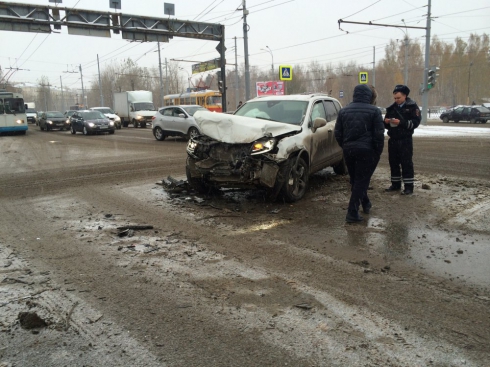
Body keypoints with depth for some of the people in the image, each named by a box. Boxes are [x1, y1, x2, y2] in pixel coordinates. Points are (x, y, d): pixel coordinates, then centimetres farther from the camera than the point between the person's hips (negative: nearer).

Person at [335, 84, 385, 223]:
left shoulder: (344, 111, 8)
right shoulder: (374, 111, -5)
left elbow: (338, 133, 7)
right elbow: (379, 135, -9)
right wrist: (378, 152, 1)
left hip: (349, 150, 5)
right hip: (367, 150, -4)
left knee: (355, 180, 20)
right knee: (361, 181, 0)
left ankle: (365, 203, 37)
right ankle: (352, 212, -3)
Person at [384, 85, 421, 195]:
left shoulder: (412, 106, -3)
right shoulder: (391, 108, 13)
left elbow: (415, 122, -12)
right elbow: (386, 124, 18)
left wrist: (401, 122, -23)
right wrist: (386, 122, -6)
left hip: (405, 140, -5)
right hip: (393, 140, 5)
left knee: (406, 163, -4)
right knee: (393, 162, 9)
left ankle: (409, 187, 1)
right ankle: (395, 184, 20)